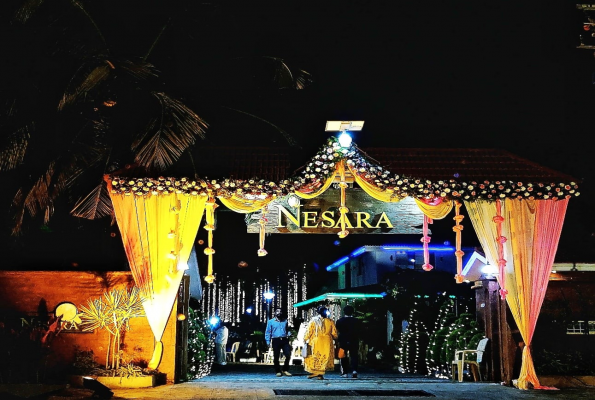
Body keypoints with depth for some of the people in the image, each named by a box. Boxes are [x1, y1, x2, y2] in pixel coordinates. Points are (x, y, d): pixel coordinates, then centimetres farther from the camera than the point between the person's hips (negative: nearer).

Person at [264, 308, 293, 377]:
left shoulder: (285, 321, 16)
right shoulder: (271, 321, 7)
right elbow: (267, 332, 5)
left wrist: (288, 337, 8)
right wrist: (268, 342, -3)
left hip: (284, 340, 2)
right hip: (276, 341, -2)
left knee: (288, 355, -9)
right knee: (276, 357, 2)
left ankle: (285, 370, 7)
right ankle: (278, 371, 15)